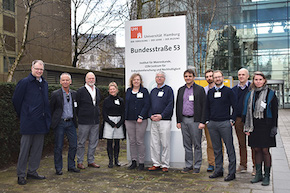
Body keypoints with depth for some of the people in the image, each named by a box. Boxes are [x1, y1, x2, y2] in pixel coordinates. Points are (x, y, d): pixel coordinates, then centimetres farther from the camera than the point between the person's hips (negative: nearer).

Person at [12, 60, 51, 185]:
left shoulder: (44, 84, 12)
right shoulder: (24, 82, -7)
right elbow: (16, 100, -3)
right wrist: (22, 115, 4)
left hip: (41, 122, 6)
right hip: (28, 122, -6)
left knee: (37, 149, 12)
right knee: (25, 149, 1)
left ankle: (32, 172, 24)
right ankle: (21, 175, 12)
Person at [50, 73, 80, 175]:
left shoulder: (74, 93, 8)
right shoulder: (55, 94, -4)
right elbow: (50, 109, 0)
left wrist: (75, 119, 11)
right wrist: (52, 121, 0)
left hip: (71, 122, 4)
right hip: (60, 123, -4)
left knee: (73, 145, 6)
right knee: (58, 147, 3)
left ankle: (71, 166, 21)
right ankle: (58, 168, 15)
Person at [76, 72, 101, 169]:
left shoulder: (97, 90, 12)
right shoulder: (81, 91, -7)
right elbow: (76, 105, -5)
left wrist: (97, 115, 14)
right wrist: (80, 116, -3)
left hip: (95, 121, 6)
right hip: (84, 121, -6)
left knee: (94, 142, 10)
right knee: (81, 142, 3)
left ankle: (91, 161, 22)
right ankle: (80, 162, 14)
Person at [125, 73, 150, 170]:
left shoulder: (144, 91, 0)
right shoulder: (128, 91, 13)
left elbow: (147, 105, -6)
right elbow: (126, 105, 16)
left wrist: (141, 117, -14)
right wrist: (125, 117, 10)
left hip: (141, 120, -4)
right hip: (129, 120, 4)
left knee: (140, 141, -2)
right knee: (132, 141, 7)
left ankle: (141, 162, 7)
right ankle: (133, 161, 16)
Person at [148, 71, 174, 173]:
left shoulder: (168, 89, 1)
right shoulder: (153, 91, 18)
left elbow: (170, 105, -8)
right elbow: (149, 105, 18)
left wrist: (161, 115, -15)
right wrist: (151, 115, -1)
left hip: (164, 120, -5)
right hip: (154, 121, 5)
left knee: (165, 144, -1)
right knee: (154, 144, 7)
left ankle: (165, 165, 7)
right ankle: (156, 164, 16)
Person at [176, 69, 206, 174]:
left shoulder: (200, 89, -1)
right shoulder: (181, 90, 13)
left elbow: (203, 106, -5)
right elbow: (178, 106, 14)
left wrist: (202, 122, -11)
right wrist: (178, 121, 7)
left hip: (195, 120, -4)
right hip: (183, 120, 4)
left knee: (197, 145, 2)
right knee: (187, 145, 10)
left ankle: (197, 166, 12)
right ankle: (188, 165, 20)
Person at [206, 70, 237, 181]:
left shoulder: (228, 91, 1)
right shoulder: (210, 92, 12)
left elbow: (235, 107, 1)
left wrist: (232, 120, -4)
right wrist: (207, 120, 10)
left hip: (225, 123, -4)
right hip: (212, 124, 4)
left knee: (230, 148, -1)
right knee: (216, 149, 10)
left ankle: (232, 172, 6)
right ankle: (218, 170, 20)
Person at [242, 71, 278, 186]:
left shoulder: (270, 94, -1)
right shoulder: (250, 94, 10)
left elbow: (275, 112, -2)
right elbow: (246, 112, 11)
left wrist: (274, 127, -8)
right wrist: (247, 127, 6)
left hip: (266, 127, -4)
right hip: (254, 127, 4)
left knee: (265, 151, -1)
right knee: (257, 150, 8)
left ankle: (267, 176, 10)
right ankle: (258, 174, 18)